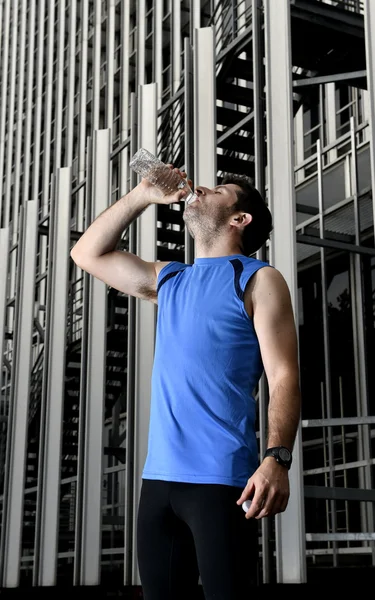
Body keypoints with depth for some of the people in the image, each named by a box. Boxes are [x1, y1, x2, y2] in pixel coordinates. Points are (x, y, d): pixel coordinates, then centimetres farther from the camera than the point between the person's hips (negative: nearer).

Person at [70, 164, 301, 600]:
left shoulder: (257, 279, 2)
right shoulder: (167, 280, 20)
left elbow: (283, 377, -8)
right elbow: (87, 254, 27)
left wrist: (277, 459, -22)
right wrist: (142, 195, 20)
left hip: (222, 479, -6)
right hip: (159, 477, 6)